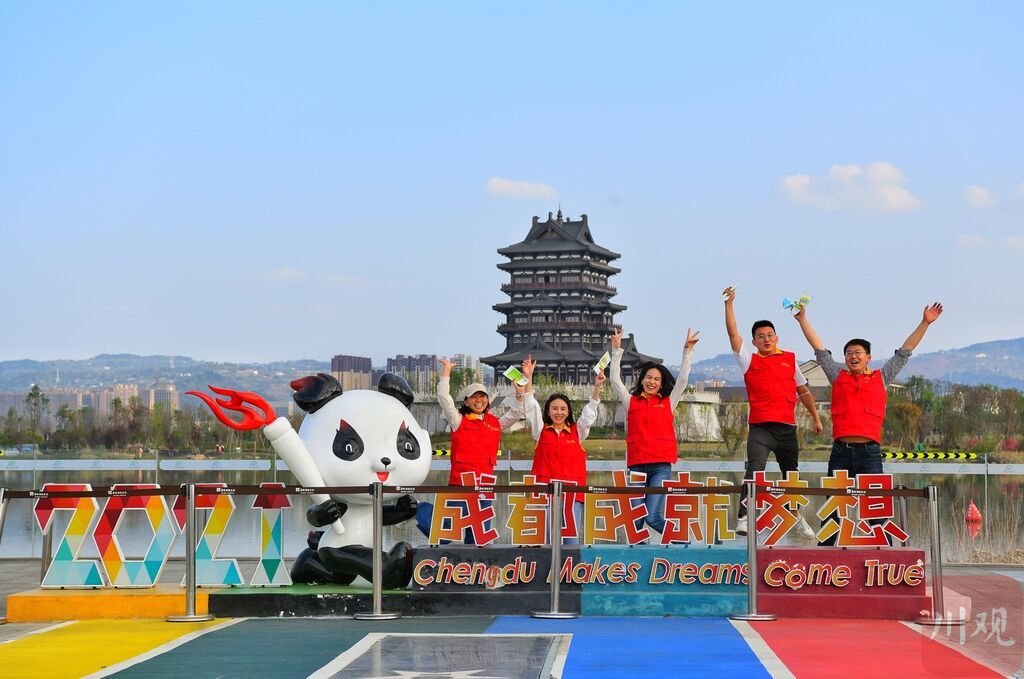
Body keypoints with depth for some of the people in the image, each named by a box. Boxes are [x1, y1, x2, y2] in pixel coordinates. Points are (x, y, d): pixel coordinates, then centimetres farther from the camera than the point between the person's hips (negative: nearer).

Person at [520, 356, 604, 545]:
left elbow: (590, 412, 3)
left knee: (571, 536, -2)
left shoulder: (577, 432, 12)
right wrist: (528, 378, -9)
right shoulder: (541, 431, 10)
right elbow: (531, 408, 1)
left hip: (573, 493, 1)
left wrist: (597, 387, -11)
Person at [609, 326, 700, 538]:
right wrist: (617, 350, 6)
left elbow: (682, 379, 9)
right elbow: (615, 379, 11)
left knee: (653, 517, -12)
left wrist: (687, 351, 3)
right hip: (637, 465, 2)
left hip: (661, 465, -2)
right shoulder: (631, 402, 15)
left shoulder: (668, 402, 14)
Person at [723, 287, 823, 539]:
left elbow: (803, 390, 21)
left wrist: (815, 418, 24)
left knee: (791, 474, 15)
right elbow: (733, 333, -4)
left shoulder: (790, 359, 13)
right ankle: (744, 517, -28)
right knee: (754, 470, -21)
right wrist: (729, 303, -11)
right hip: (760, 427, -3)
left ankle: (797, 517, 33)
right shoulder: (749, 360, 6)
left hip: (787, 426, 3)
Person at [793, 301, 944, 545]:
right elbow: (819, 349, 17)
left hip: (870, 452, -1)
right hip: (841, 451, 1)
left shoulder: (881, 378, 15)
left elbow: (904, 352, 16)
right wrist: (802, 320, 16)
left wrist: (925, 323, 14)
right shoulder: (838, 376, 16)